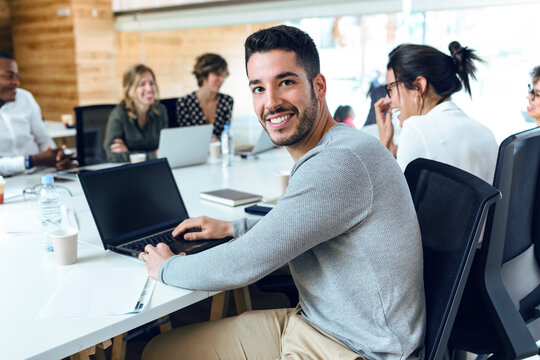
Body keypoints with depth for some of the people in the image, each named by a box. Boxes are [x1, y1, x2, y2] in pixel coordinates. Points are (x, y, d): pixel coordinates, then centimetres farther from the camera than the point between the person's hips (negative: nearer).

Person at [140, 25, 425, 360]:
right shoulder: (320, 156, 7)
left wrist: (166, 268, -4)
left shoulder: (338, 163, -26)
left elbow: (242, 265, -22)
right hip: (312, 322, 9)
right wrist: (232, 227, 19)